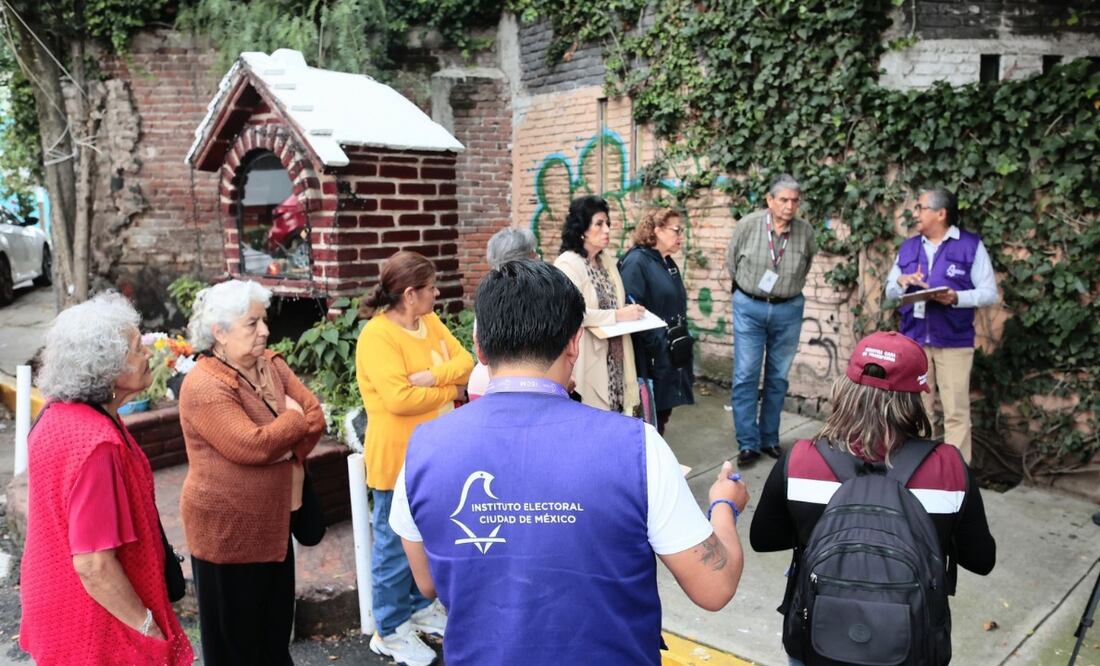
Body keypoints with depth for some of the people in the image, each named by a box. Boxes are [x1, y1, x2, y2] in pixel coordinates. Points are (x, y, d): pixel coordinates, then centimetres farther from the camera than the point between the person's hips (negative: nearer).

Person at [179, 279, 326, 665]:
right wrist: (294, 419, -12)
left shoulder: (270, 364, 3)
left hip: (273, 523, 7)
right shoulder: (204, 386, -21)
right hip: (226, 530, -7)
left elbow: (315, 416, -2)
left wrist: (282, 450, -16)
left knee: (276, 628, 22)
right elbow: (253, 445, -29)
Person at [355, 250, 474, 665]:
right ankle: (390, 631, 22)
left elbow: (465, 362, 2)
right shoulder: (377, 335, -19)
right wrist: (450, 390, -13)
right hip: (398, 458, -8)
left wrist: (433, 377, -18)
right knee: (396, 547, 6)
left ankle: (422, 607, 39)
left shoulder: (431, 323, 6)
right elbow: (399, 398, -27)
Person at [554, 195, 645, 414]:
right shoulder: (568, 263, -13)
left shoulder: (607, 261, 12)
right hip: (588, 359, -7)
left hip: (614, 357, 8)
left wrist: (630, 314, 3)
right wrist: (618, 315, -20)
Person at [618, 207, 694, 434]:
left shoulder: (668, 263, 15)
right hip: (649, 360, -9)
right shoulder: (636, 262, -14)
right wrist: (658, 343, -21)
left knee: (662, 415, 15)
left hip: (671, 359, 9)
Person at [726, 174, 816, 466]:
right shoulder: (747, 225, -11)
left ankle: (770, 439, 22)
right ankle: (748, 443, 4)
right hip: (749, 308, -2)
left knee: (778, 378, 9)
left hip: (788, 310, 2)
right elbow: (732, 261, 4)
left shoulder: (805, 231, -6)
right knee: (746, 376, -4)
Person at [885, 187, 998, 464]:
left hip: (953, 341, -4)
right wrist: (901, 282, -7)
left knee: (956, 411, -1)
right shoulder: (908, 247, 12)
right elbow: (890, 292, 16)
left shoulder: (971, 245, -1)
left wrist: (956, 298, -22)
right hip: (913, 340, 4)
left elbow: (989, 293, -4)